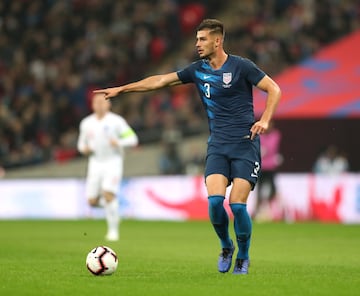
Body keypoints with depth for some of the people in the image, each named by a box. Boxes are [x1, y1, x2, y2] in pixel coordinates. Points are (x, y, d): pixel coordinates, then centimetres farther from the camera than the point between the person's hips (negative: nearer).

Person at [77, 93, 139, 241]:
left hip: (113, 162, -4)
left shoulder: (116, 121, -6)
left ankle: (113, 230, -11)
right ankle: (110, 202, 32)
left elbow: (132, 138, -5)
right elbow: (82, 143, 19)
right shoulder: (86, 123, 7)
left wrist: (118, 142, -23)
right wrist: (84, 149, -4)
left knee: (108, 194, -23)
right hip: (96, 163, 4)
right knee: (92, 201, -2)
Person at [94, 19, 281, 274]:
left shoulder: (240, 66, -4)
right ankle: (226, 247, 11)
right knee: (214, 200, -16)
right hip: (217, 145, 4)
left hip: (245, 143, -4)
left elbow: (274, 90, -1)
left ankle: (243, 258, 10)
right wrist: (121, 89, 14)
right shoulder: (198, 70, 9)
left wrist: (264, 120, -15)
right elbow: (160, 81, 14)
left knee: (237, 204, -14)